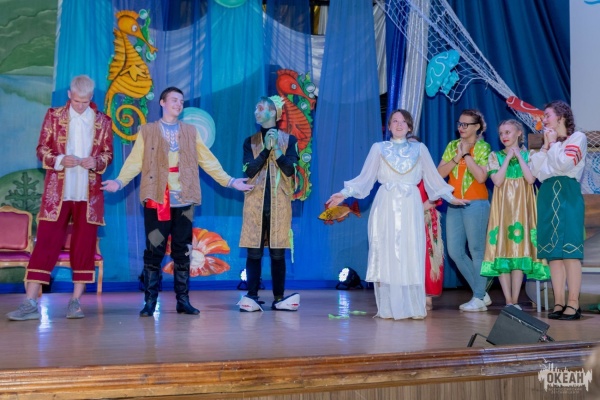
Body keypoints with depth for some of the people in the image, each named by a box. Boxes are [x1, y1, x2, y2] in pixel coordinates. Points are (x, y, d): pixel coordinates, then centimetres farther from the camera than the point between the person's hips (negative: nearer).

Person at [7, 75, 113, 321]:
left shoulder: (103, 122, 7)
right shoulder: (54, 116, 5)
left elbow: (108, 154, 10)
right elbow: (41, 149, 4)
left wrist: (96, 161, -12)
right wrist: (60, 160, -16)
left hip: (89, 194, 1)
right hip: (57, 192, -1)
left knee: (84, 247, 3)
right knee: (45, 244, -3)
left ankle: (76, 301, 12)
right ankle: (30, 303, -1)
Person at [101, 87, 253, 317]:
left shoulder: (190, 131, 15)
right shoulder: (147, 131, 9)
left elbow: (208, 161, 11)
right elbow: (135, 160, -1)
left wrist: (229, 181, 3)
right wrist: (120, 181, -17)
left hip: (184, 201, 2)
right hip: (156, 200, -2)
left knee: (182, 252, 6)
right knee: (154, 251, -1)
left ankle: (183, 300, 13)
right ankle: (150, 301, 6)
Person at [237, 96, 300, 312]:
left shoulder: (289, 139, 7)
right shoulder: (250, 141, 11)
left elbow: (290, 169, -4)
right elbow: (249, 171, -2)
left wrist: (276, 148, -13)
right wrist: (266, 149, -11)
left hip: (279, 202, -1)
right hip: (255, 202, 1)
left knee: (278, 252, 1)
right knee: (254, 251, -2)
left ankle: (279, 298, 8)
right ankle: (252, 297, 2)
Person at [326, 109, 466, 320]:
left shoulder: (419, 148, 13)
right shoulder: (379, 148, 10)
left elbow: (433, 177, 13)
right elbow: (365, 178, 5)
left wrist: (450, 197, 8)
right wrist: (344, 193, -5)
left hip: (410, 207, 1)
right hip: (386, 206, -1)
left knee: (411, 255, -2)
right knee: (386, 254, -2)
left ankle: (414, 307, 4)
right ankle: (387, 308, 4)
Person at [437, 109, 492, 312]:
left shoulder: (482, 147, -2)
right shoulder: (452, 146, 12)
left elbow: (481, 177, -16)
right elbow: (440, 173, 1)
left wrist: (466, 155, -13)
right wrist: (457, 156, -9)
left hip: (475, 203, -6)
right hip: (454, 204, 6)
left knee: (476, 250, -2)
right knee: (455, 252, 6)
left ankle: (478, 298, 9)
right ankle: (482, 293, 19)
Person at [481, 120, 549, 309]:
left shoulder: (528, 155, 8)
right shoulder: (495, 156, 8)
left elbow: (531, 179, -9)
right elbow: (497, 181, -7)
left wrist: (519, 156, -6)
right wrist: (508, 157, -5)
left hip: (522, 206, 0)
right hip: (502, 207, 0)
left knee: (520, 248, -2)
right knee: (502, 250, -5)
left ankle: (515, 301, 5)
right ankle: (508, 301, 2)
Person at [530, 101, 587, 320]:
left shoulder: (578, 137, 4)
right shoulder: (548, 142, 22)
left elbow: (564, 163, -13)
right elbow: (535, 171, 9)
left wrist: (554, 143, 0)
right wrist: (546, 146, 5)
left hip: (568, 195, -6)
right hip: (547, 196, 6)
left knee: (569, 249, -11)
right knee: (552, 251, 1)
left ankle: (573, 303, -11)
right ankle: (559, 302, 3)